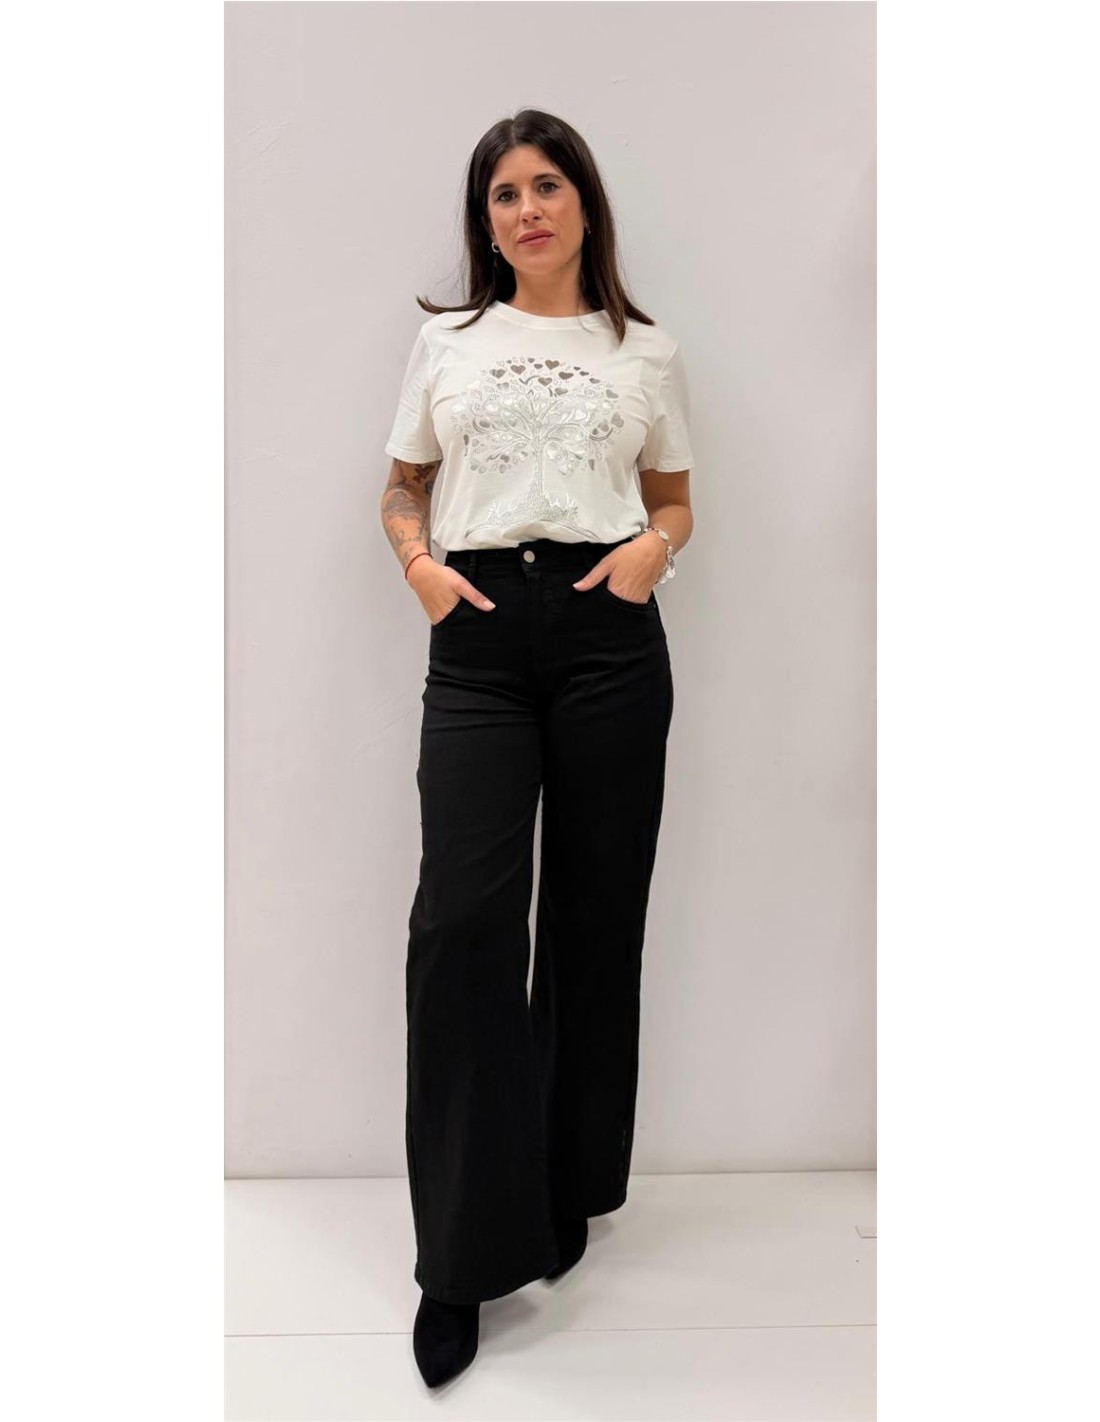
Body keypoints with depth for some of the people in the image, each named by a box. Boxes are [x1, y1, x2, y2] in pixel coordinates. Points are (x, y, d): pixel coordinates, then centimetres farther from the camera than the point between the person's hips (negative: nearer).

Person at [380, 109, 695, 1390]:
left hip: (608, 635, 1)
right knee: (463, 919, -12)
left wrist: (654, 545, -5)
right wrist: (420, 563, -3)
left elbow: (674, 502, 18)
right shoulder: (445, 341, 17)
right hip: (479, 638, 0)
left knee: (593, 919, 4)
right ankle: (466, 1250, 2)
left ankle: (568, 1195, 25)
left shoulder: (646, 352, 15)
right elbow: (402, 490, 19)